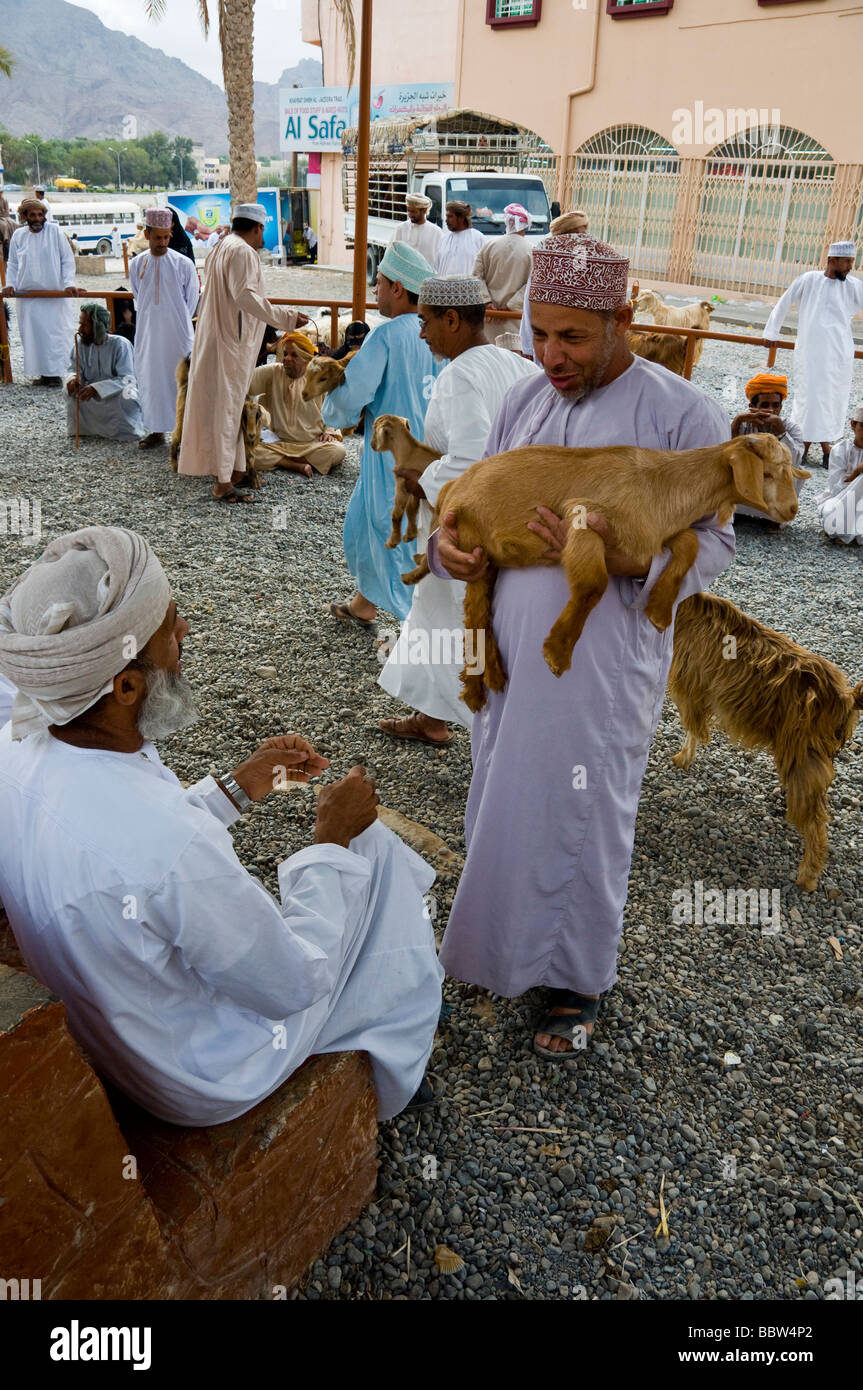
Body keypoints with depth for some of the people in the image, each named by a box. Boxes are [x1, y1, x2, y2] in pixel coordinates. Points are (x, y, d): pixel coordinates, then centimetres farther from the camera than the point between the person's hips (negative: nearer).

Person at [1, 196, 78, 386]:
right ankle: (43, 373, 10)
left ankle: (55, 372, 5)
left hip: (54, 295, -3)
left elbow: (68, 260, -1)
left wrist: (69, 283, -14)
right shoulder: (18, 235, 9)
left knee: (55, 333, -3)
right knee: (34, 335, 2)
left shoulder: (54, 230, 1)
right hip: (28, 295, 3)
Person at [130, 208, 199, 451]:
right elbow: (137, 298, 15)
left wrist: (178, 322, 3)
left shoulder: (183, 264, -4)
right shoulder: (137, 265, 5)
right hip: (147, 332, 3)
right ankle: (156, 430, 14)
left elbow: (192, 299, 3)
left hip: (177, 332, -3)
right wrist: (148, 319, 9)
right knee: (150, 378, 6)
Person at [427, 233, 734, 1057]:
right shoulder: (523, 400, 7)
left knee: (582, 819, 6)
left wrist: (623, 560, -30)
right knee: (501, 801, 18)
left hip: (602, 663, -5)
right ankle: (496, 943, 41)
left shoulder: (682, 415, -10)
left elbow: (712, 543, -11)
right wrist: (448, 543, -8)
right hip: (508, 648, 6)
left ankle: (578, 980, 29)